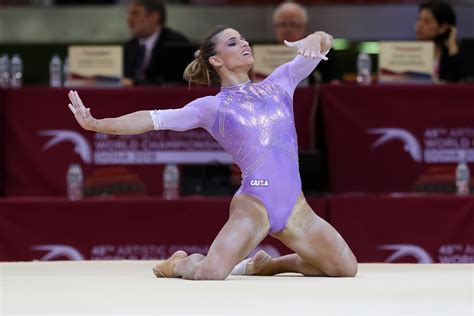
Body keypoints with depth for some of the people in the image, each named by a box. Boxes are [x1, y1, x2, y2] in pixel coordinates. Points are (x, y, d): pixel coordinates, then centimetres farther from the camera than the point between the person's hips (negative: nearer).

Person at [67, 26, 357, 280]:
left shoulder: (278, 84, 14)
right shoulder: (212, 107, 3)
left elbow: (325, 41, 14)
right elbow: (154, 119, -4)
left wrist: (315, 40, -11)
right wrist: (96, 124, -15)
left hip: (295, 208, 5)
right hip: (252, 205, -5)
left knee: (347, 269, 4)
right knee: (210, 274, -29)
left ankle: (269, 264, 25)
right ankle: (179, 264, 10)